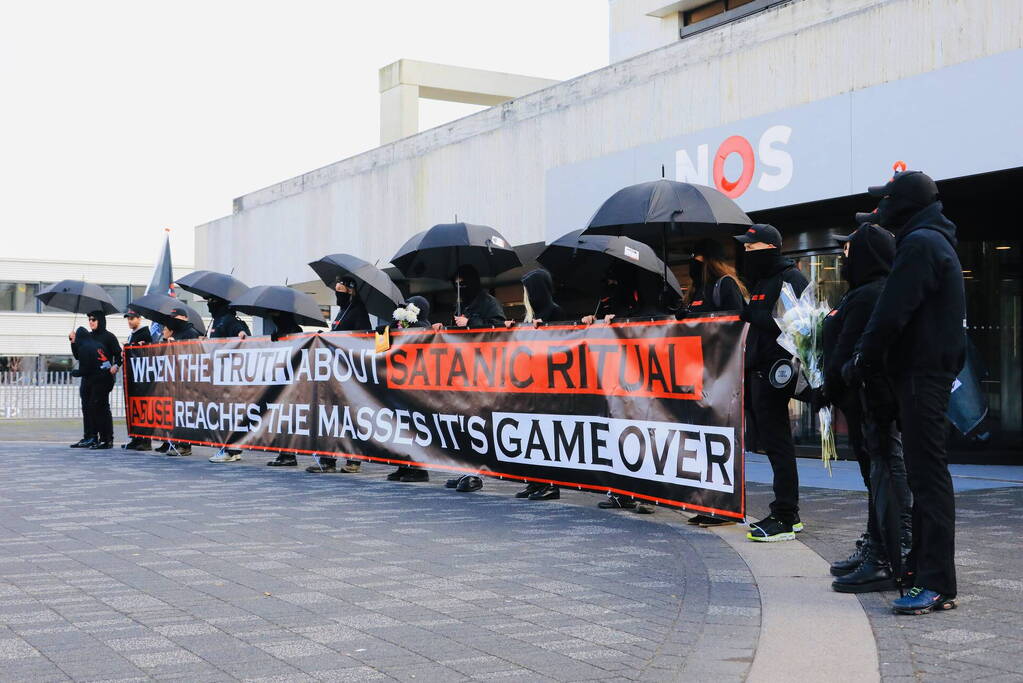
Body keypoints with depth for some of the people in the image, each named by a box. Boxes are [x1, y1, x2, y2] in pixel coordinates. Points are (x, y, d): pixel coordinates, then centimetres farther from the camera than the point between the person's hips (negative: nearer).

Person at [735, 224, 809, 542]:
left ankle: (784, 519, -5)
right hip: (761, 370, 10)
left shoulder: (790, 279, -11)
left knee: (777, 443, -8)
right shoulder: (762, 282, 20)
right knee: (771, 440, 13)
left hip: (776, 371, -10)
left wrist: (752, 314, -24)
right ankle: (788, 513, 21)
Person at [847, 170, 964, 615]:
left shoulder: (920, 244, -13)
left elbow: (891, 314, -19)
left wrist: (862, 363, -8)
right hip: (932, 371, 11)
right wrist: (871, 363, 17)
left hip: (921, 374, -11)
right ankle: (922, 562, 24)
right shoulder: (936, 242, 20)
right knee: (924, 472, 15)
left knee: (928, 475, -11)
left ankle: (937, 584, -11)